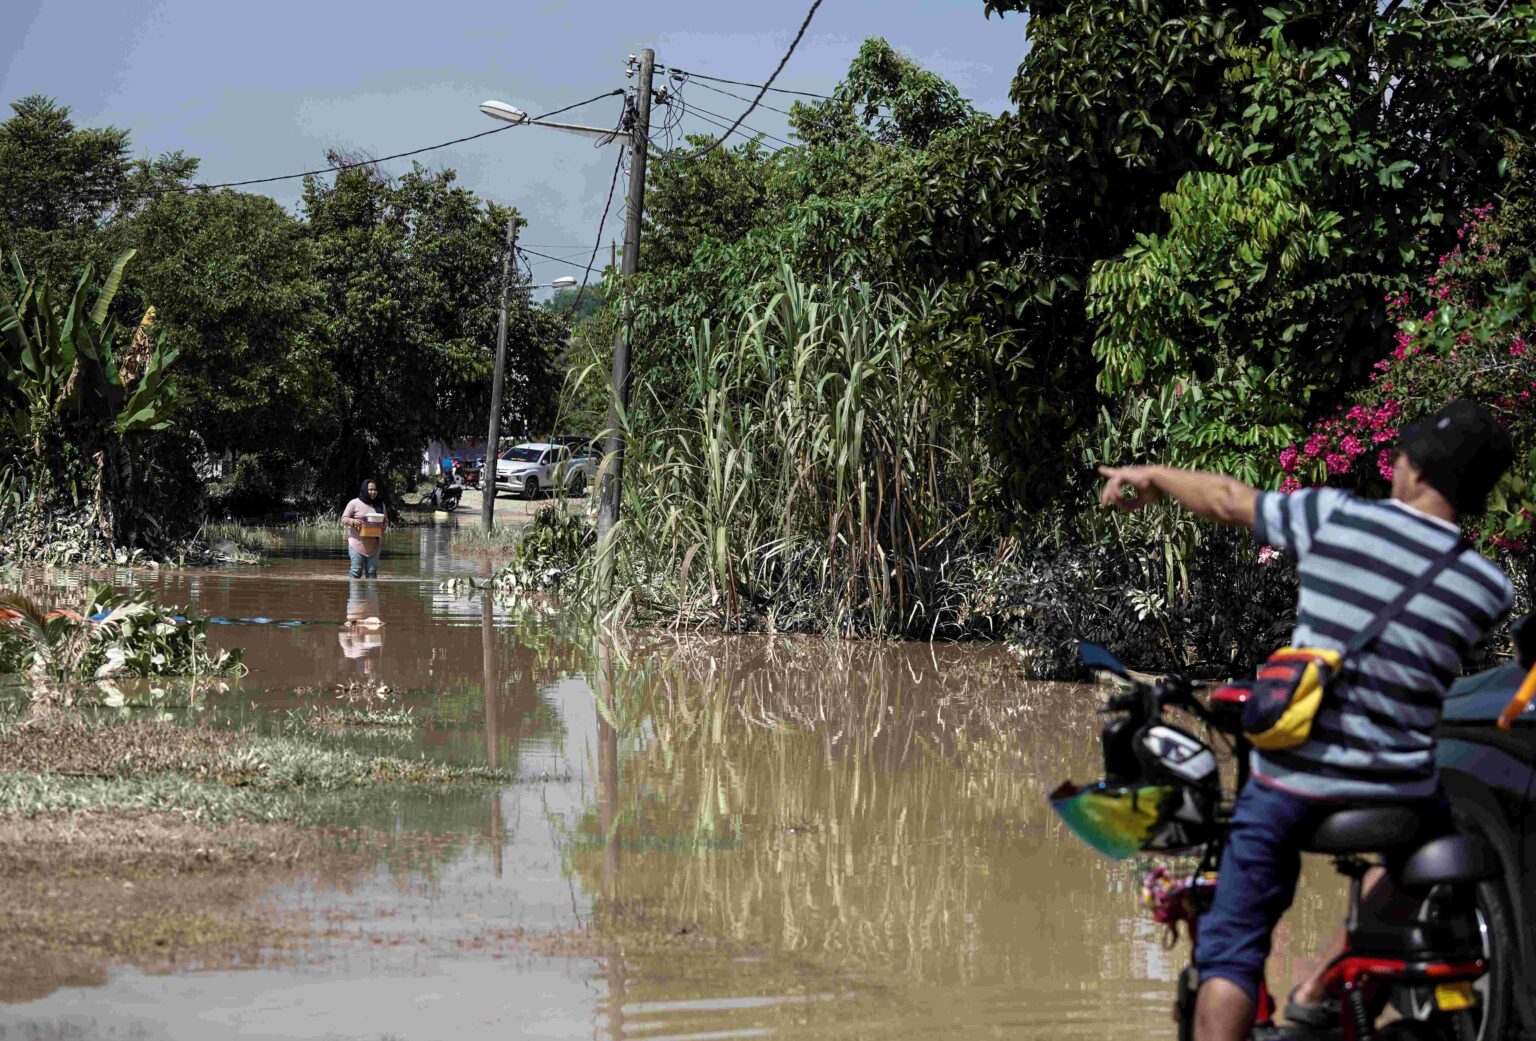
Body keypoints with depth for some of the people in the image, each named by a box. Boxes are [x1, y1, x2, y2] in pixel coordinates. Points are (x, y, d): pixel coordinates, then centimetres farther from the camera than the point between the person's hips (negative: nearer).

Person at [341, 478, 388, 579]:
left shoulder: (380, 505, 12)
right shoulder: (354, 503, 0)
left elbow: (386, 521, 19)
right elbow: (344, 519, 0)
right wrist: (353, 521, -21)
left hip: (373, 545, 4)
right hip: (357, 543, -4)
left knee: (372, 572, 3)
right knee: (357, 572, -7)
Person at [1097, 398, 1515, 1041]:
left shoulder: (1334, 518, -7)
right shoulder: (1490, 590, -1)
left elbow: (1228, 501, 6)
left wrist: (1152, 475, 26)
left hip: (1287, 779, -1)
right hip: (1397, 789, 1)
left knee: (1231, 948, 8)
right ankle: (1320, 987, 30)